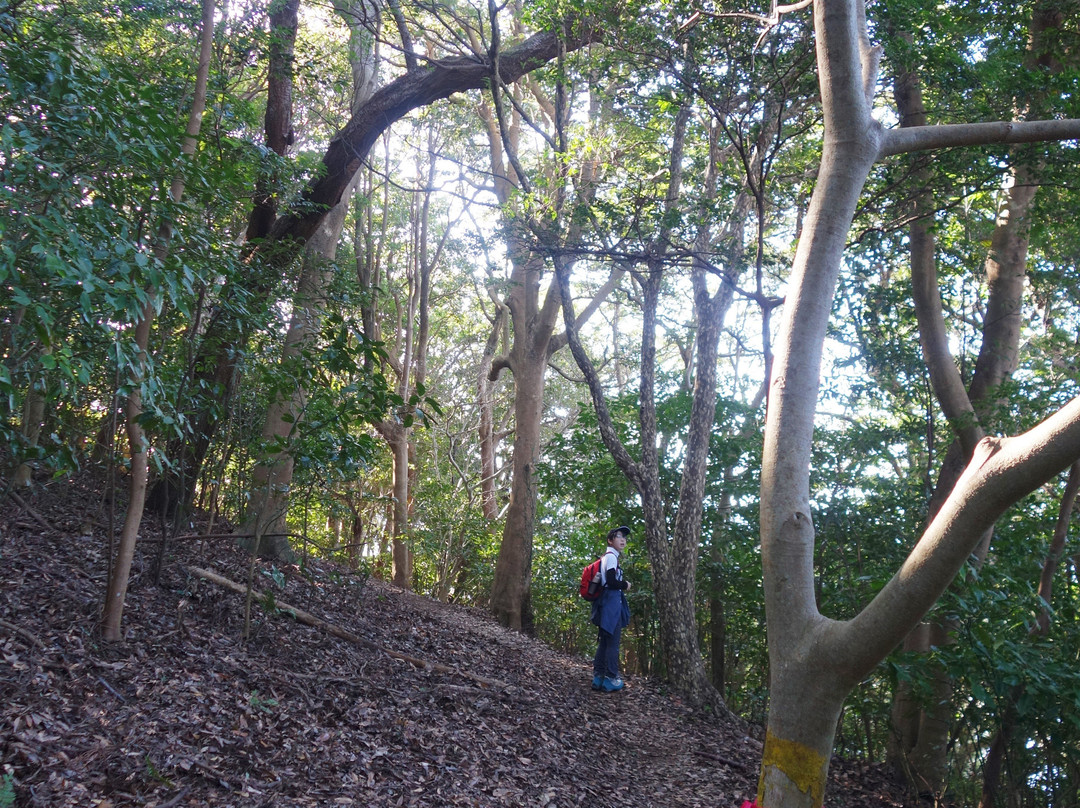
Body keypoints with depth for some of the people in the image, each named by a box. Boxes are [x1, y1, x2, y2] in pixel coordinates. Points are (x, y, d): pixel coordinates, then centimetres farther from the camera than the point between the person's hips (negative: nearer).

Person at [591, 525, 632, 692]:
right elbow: (611, 582, -18)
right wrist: (626, 585, -3)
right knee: (612, 642, -8)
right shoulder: (611, 557, -9)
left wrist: (621, 586, 11)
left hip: (607, 604, 10)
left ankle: (598, 677, 12)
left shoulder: (607, 557, 21)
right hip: (612, 603, -10)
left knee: (604, 642, 10)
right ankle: (611, 678, -7)